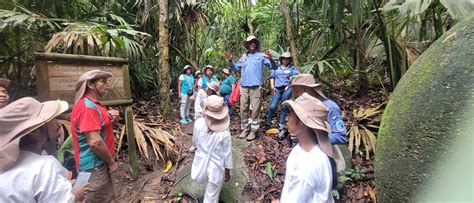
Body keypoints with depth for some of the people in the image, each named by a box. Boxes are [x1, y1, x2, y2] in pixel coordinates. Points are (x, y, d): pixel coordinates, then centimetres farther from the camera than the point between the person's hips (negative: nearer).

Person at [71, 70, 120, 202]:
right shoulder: (88, 107, -23)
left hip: (98, 163, 9)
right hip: (94, 166, -9)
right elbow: (94, 141, -28)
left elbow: (102, 128, 20)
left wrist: (113, 120, -3)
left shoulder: (93, 104, 9)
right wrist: (111, 161, -15)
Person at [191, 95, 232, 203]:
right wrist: (228, 171, 2)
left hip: (201, 162, 3)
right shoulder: (225, 132, -25)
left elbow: (194, 141, -2)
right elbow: (227, 153, -14)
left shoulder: (198, 123, -20)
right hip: (217, 167, -3)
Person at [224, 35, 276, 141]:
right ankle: (245, 128, 20)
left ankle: (253, 130, 7)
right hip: (244, 86, 4)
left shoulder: (261, 55, 4)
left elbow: (273, 66, -5)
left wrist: (270, 59, -25)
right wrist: (230, 61, 9)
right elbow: (236, 68, 23)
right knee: (243, 109, 8)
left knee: (255, 109, -2)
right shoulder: (244, 57, 17)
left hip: (256, 86, -4)